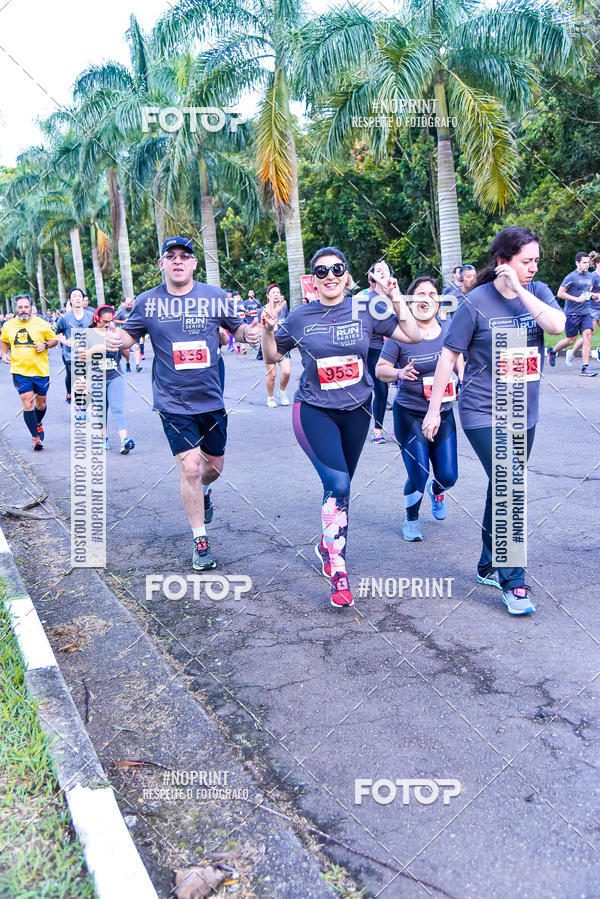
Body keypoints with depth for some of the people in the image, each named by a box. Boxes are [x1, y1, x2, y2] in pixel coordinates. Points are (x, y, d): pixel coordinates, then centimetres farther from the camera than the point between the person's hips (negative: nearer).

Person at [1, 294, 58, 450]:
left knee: (41, 403, 13)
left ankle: (38, 424, 44)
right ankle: (36, 437, -4)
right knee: (27, 402, -9)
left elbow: (54, 340, 6)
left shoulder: (41, 324, -1)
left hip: (40, 371, 0)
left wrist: (45, 345, -14)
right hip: (19, 371, 0)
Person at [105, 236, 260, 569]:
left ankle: (203, 492, 54)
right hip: (173, 403, -2)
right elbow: (130, 334, 7)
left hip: (212, 400, 2)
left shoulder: (216, 296, 0)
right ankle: (201, 542, 9)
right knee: (190, 468, -8)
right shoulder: (147, 302, -1)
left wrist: (249, 332, -14)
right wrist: (116, 339, -16)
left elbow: (236, 327, 9)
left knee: (214, 465, 16)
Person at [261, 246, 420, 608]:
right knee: (337, 484, -18)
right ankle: (338, 571, -8)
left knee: (340, 484, 15)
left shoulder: (364, 311, -3)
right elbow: (272, 358, 6)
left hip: (356, 410, 3)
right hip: (315, 411, -3)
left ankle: (328, 543, 41)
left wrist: (398, 301, -13)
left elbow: (413, 336, -1)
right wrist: (269, 327, -11)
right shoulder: (301, 317, -5)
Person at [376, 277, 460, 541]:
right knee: (418, 477, -4)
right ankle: (411, 520, 27)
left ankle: (437, 490, 43)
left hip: (443, 413, 3)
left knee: (448, 476, 2)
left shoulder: (449, 330, 1)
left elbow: (460, 363, 14)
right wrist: (399, 373, -25)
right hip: (409, 414, -3)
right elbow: (380, 369, -6)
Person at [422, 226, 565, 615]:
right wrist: (434, 409, -6)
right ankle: (513, 583, 0)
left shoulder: (538, 291, 3)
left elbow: (557, 325, -16)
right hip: (484, 412, -5)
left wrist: (521, 290, -18)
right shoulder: (477, 302, -10)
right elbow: (449, 354, -7)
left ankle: (489, 566, 31)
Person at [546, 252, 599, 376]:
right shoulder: (571, 277, -8)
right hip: (572, 313, -5)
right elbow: (560, 293, -10)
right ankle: (552, 351, 33)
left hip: (586, 312, 5)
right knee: (570, 340, 3)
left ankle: (585, 367, -12)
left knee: (587, 335, -12)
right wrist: (577, 299, -17)